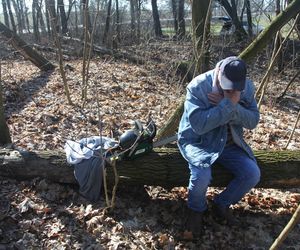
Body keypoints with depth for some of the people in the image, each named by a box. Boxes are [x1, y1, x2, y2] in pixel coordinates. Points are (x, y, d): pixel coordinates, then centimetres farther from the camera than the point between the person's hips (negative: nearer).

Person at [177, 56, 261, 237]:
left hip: (229, 143, 5)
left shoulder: (247, 87, -6)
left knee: (253, 174, -13)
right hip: (197, 142, -5)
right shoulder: (198, 87, -22)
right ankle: (196, 209, 4)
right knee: (202, 176, -32)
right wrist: (228, 103, -33)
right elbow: (199, 125, -30)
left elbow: (253, 121, -8)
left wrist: (234, 105, -25)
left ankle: (222, 204, 14)